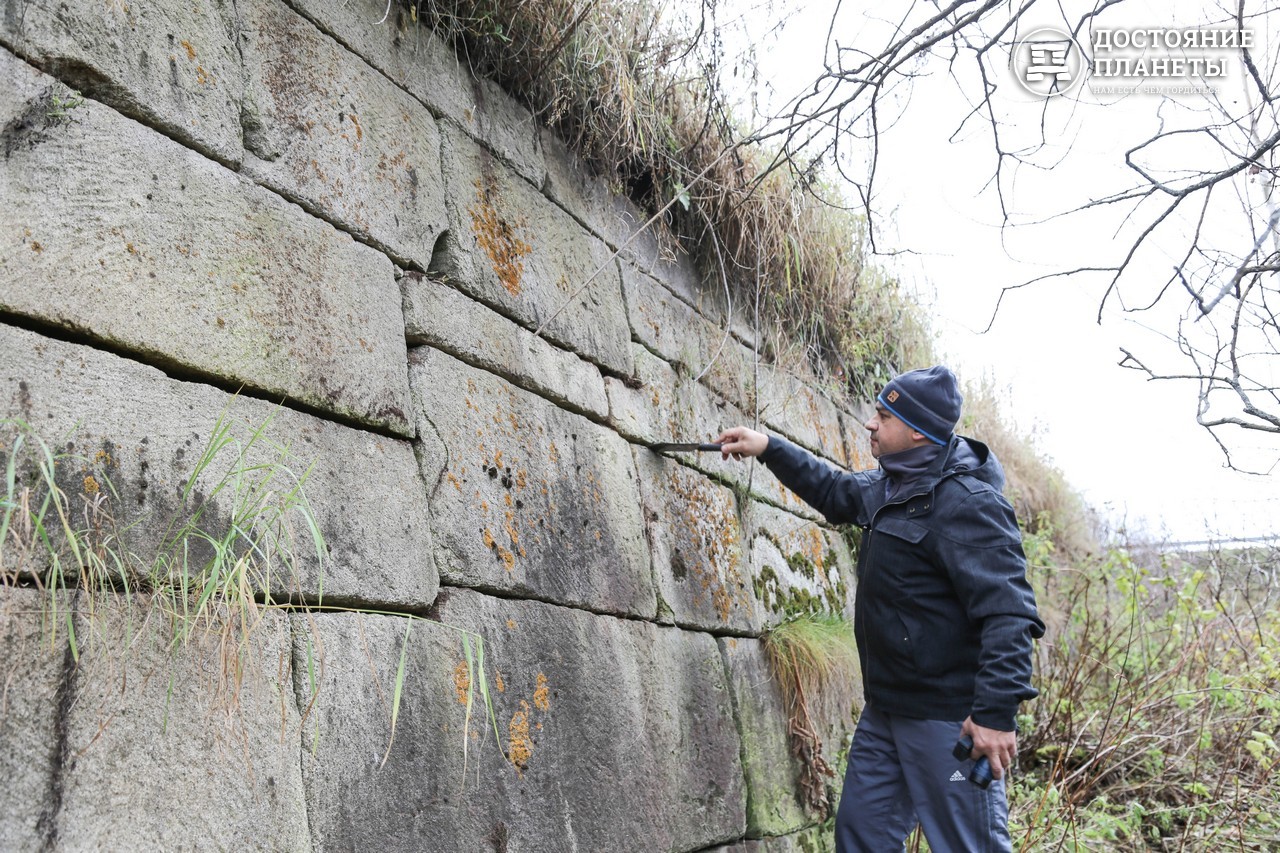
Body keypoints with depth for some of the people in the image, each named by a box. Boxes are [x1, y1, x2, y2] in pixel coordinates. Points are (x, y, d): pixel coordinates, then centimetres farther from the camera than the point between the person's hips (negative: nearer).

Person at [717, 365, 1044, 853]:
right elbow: (834, 492, 31)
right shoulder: (888, 488, 10)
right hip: (885, 710, 10)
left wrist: (996, 711, -31)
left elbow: (1008, 610, -26)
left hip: (948, 717, -10)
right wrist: (769, 448, 25)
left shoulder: (966, 502, -20)